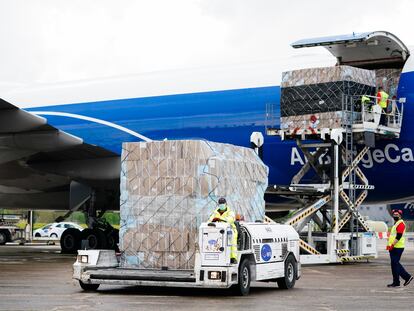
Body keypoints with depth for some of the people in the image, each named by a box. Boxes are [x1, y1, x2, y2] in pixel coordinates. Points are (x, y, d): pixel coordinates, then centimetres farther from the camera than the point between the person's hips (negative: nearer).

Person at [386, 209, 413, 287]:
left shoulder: (401, 223, -11)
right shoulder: (396, 224, 21)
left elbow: (398, 236, -20)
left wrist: (392, 245, -23)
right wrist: (389, 245, 18)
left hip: (397, 248, -10)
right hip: (394, 248, 10)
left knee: (395, 264, -9)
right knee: (395, 264, 10)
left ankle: (396, 282, -5)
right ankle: (407, 277, 15)